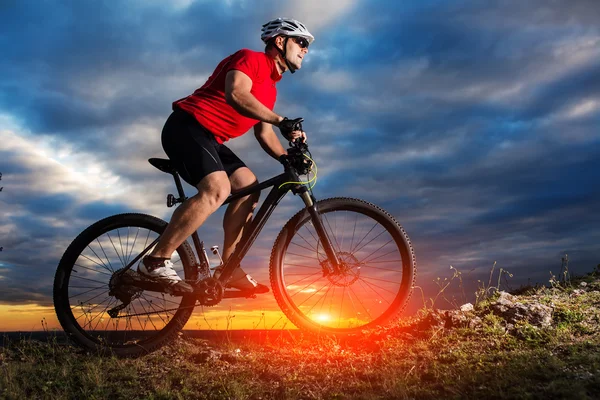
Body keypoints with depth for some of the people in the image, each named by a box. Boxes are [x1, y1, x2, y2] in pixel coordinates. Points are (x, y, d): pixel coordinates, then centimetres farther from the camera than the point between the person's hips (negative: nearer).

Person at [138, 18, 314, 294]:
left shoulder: (270, 89, 20)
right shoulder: (250, 58, -9)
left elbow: (264, 134, 17)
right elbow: (235, 94, -28)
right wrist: (281, 121, -32)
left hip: (210, 139, 10)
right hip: (187, 127, -10)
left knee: (248, 186, -2)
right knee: (217, 189, -28)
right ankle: (156, 261, -22)